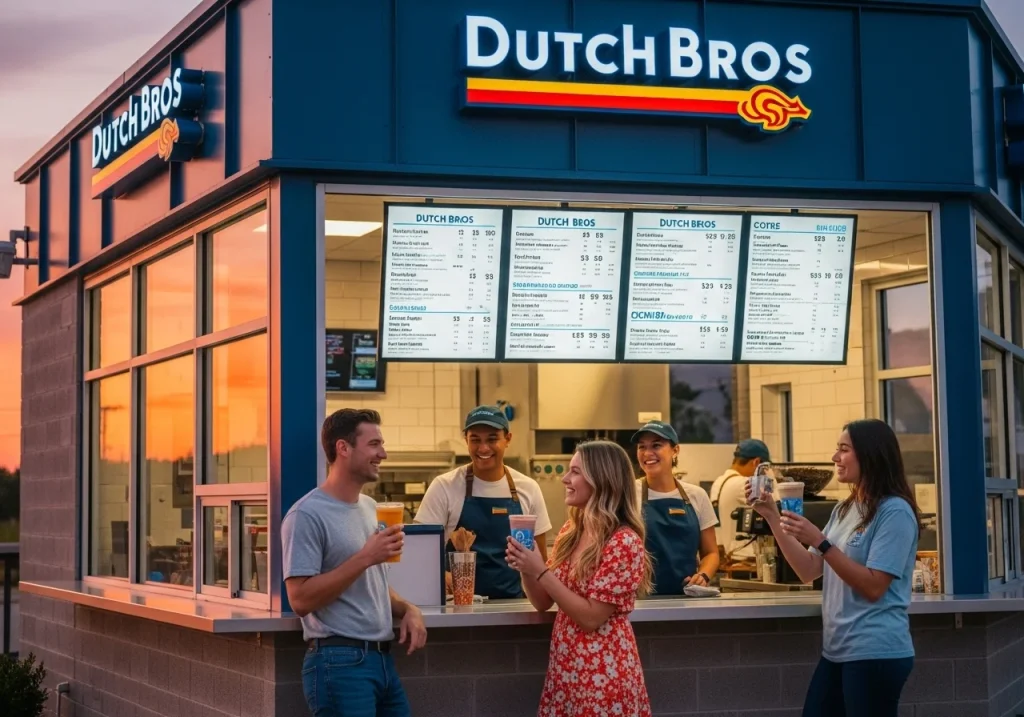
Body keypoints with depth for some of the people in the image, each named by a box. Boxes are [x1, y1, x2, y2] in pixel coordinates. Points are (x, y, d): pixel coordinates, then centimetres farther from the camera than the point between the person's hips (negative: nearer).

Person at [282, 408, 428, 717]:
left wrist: (407, 609, 3)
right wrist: (364, 558, -20)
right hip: (340, 662, -8)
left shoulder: (370, 508, 15)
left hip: (383, 659, 8)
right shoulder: (307, 515, -12)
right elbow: (301, 599, -19)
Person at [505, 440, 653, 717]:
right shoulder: (570, 532, 7)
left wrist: (540, 572, -19)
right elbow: (544, 603, 11)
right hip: (566, 666, 7)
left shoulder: (624, 542, -17)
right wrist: (526, 568, -7)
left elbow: (591, 617, -18)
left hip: (602, 672, -7)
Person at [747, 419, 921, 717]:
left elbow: (873, 587, -17)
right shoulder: (843, 510, 14)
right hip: (837, 649, 8)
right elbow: (808, 571, 11)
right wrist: (772, 517, 5)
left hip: (875, 653, -8)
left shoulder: (894, 511, -12)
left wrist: (819, 541, -21)